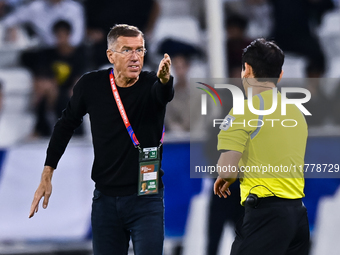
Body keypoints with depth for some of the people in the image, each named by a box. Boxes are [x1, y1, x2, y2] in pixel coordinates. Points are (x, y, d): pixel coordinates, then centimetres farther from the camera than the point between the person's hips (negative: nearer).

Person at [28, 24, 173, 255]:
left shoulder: (152, 84, -9)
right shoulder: (91, 85, -3)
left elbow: (164, 94, -33)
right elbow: (66, 125, 11)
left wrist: (164, 79, -59)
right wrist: (47, 176, 8)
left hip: (146, 199, -2)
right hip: (105, 199, 2)